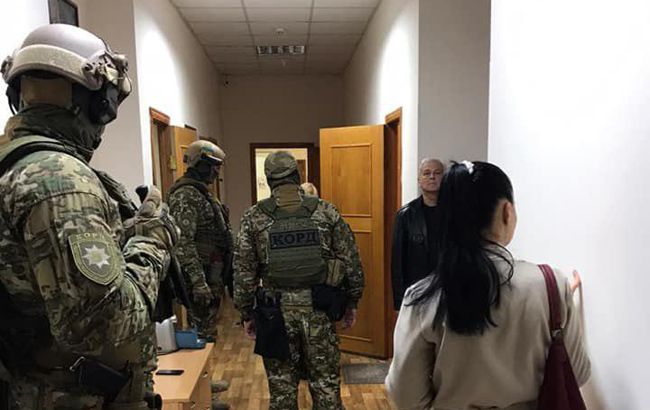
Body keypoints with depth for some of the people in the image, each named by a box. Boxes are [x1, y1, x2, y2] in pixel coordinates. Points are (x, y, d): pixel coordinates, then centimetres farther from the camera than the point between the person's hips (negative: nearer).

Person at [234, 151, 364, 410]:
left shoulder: (254, 217, -1)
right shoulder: (326, 211, -1)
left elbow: (244, 271, 0)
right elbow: (350, 261, 0)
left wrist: (246, 313, 9)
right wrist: (352, 301, 11)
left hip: (276, 310, 0)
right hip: (318, 308, 0)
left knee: (281, 383, 13)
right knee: (326, 381, 12)